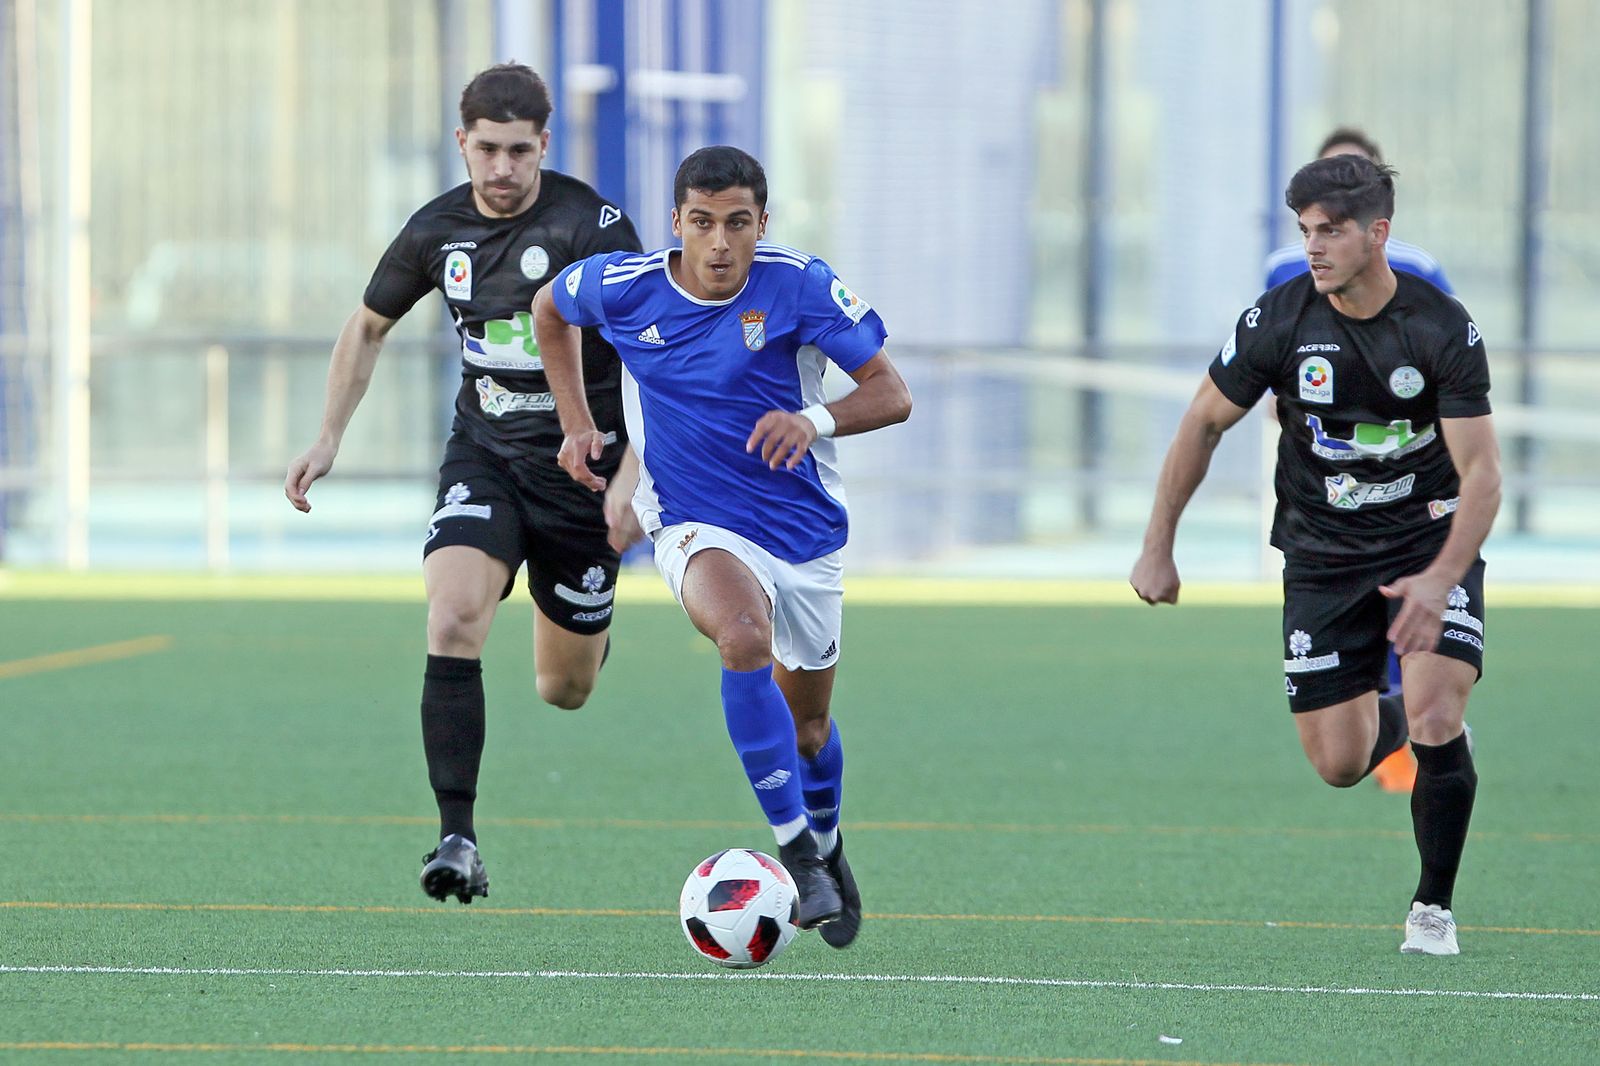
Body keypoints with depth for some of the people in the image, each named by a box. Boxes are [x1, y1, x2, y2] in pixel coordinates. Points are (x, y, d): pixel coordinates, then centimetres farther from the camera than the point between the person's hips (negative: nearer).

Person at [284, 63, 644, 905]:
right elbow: (369, 327, 17)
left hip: (580, 465, -2)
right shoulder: (437, 229, -2)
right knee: (452, 620, -25)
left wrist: (634, 475, -28)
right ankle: (457, 841, -23)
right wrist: (328, 440, 10)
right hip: (483, 456, 2)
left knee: (563, 691, 8)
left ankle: (589, 633, 49)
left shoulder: (590, 224, -16)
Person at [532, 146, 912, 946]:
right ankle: (794, 849, -29)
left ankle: (825, 843, 48)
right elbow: (548, 310, 13)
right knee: (745, 637, -34)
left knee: (807, 721, 15)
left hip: (807, 529, 2)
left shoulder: (799, 284, -14)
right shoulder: (622, 287, -10)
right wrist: (577, 423, 5)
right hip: (696, 527, -2)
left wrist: (816, 419, -34)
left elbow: (891, 393, -14)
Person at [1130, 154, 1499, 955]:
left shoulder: (1442, 328, -17)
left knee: (1434, 720, -23)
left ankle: (1434, 909, -3)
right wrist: (1157, 549, 3)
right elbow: (1204, 423, 2)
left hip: (1429, 539, -2)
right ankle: (1394, 723, 37)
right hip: (1322, 552, 2)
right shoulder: (1280, 319, -12)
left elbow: (1481, 470, -18)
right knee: (1339, 764, -1)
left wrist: (1441, 579, -33)